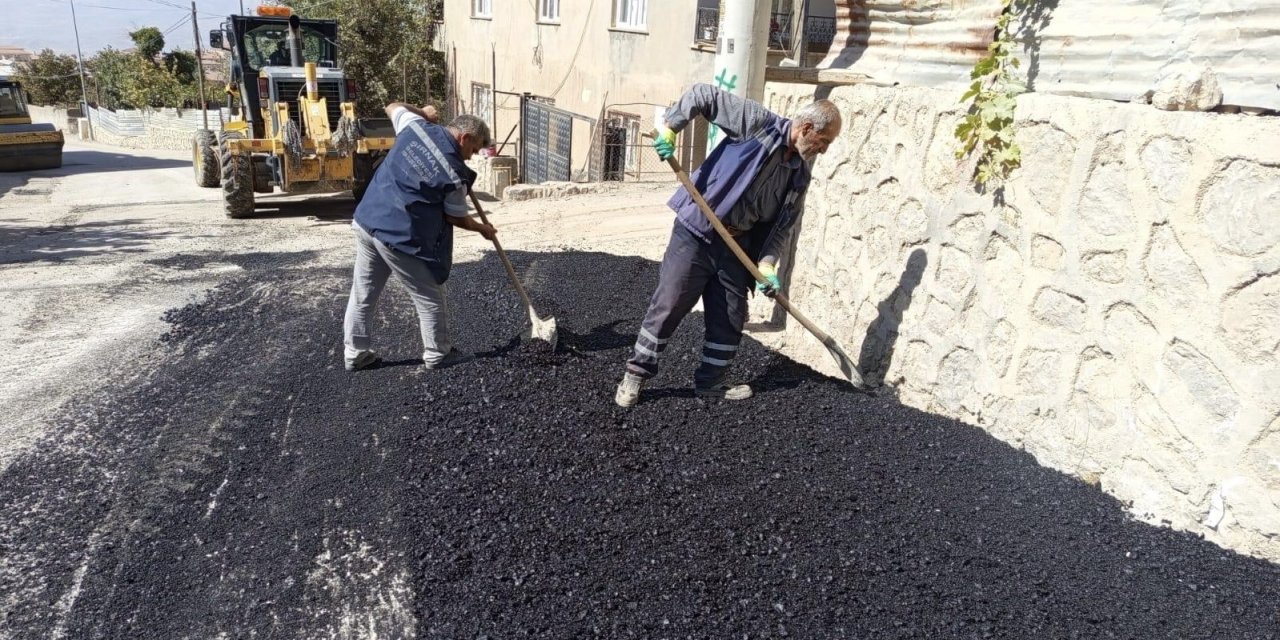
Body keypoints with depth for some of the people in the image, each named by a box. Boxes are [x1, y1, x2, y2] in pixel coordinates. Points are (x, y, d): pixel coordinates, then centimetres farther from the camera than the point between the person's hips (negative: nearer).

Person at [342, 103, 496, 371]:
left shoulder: (416, 126, 0)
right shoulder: (454, 174, -14)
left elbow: (393, 107, 22)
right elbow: (456, 218, -1)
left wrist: (423, 112, 35)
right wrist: (482, 228, 16)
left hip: (366, 220, 7)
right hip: (398, 237, -7)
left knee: (363, 293, 16)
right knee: (430, 297, 10)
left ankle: (355, 352, 26)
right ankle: (438, 354, 22)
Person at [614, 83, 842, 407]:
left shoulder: (799, 176, 7)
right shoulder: (758, 122, -11)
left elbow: (782, 225, 7)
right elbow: (703, 95, -9)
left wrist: (767, 262, -8)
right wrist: (670, 127, -19)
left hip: (737, 245, 6)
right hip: (695, 233, -6)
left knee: (730, 318, 9)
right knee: (668, 305, -4)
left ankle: (712, 381, 26)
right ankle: (635, 374, 10)